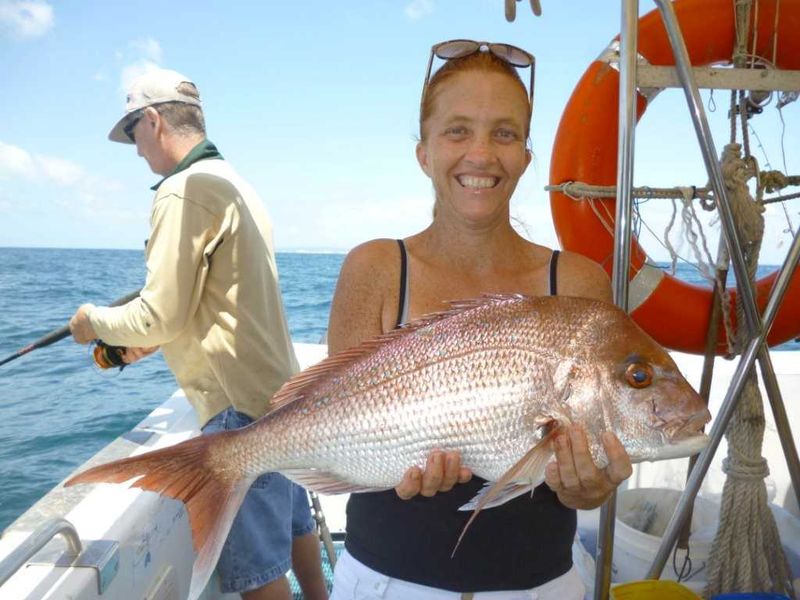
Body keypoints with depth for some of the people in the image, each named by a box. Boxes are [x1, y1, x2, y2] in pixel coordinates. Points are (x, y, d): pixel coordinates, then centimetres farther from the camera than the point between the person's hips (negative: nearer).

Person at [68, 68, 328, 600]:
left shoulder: (184, 191, -15)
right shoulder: (234, 183, 15)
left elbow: (160, 316, -17)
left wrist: (96, 322, 2)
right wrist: (154, 340, 20)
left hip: (241, 407, -10)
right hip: (279, 391, 10)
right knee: (293, 523, 24)